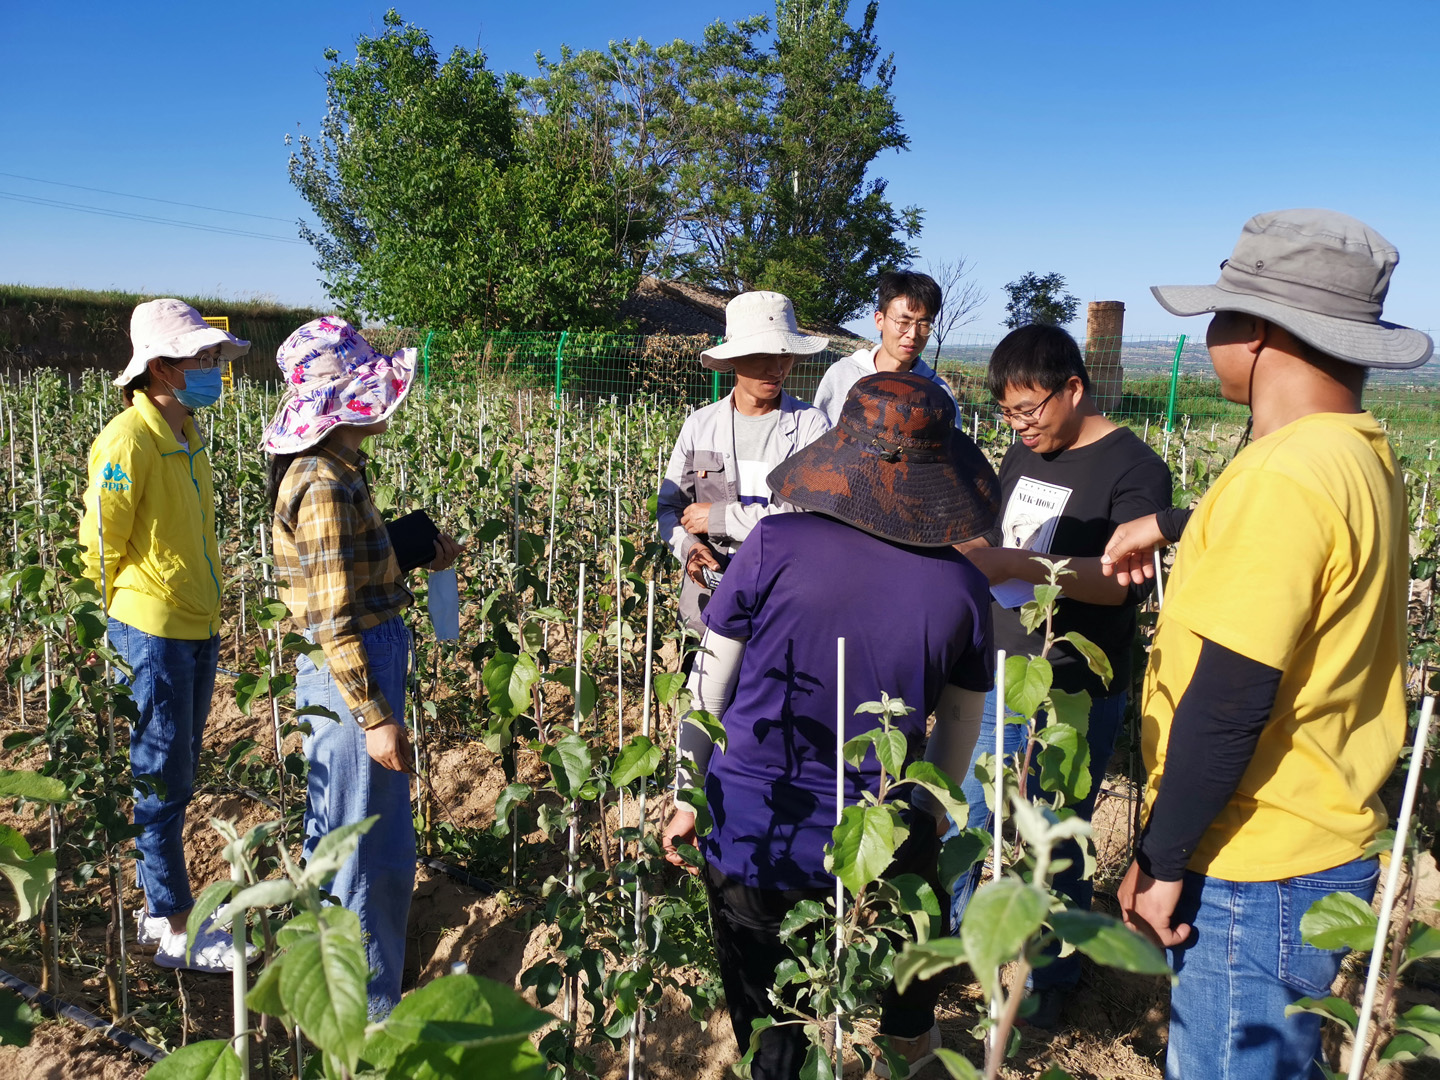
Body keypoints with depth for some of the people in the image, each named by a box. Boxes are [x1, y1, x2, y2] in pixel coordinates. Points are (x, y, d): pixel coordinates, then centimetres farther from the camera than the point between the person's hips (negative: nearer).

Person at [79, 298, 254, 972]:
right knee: (159, 782, 3)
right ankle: (174, 933, 15)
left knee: (177, 777, 17)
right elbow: (101, 549, -12)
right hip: (154, 636, -8)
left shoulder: (187, 434, 10)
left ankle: (163, 907, 31)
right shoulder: (127, 441, -17)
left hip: (199, 631, 8)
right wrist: (131, 626, -3)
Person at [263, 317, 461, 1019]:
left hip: (357, 664, 10)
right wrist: (375, 717, -22)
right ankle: (371, 1013, 22)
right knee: (372, 849, 4)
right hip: (352, 676, -10)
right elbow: (333, 621, -24)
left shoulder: (333, 470, 7)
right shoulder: (324, 485, -23)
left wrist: (419, 553, 4)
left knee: (335, 830, 25)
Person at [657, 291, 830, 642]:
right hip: (711, 583, 3)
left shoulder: (811, 425, 0)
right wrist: (689, 547, -8)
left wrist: (720, 517, -9)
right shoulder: (700, 425, 10)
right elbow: (670, 506, 14)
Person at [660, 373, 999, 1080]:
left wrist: (689, 796, 9)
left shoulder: (775, 543, -14)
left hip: (747, 834, -2)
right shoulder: (961, 586, -8)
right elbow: (958, 730, 5)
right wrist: (932, 815, 23)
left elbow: (709, 685, -5)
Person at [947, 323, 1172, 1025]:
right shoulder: (1023, 455, 9)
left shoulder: (1135, 469, -13)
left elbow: (1122, 580, -26)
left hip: (1075, 697, -6)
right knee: (961, 819, 16)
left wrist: (1017, 563, -35)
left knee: (1054, 843, 7)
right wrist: (965, 550, 3)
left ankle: (1053, 976, 30)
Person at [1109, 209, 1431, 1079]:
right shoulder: (1365, 456, 8)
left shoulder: (1284, 476, -23)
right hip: (1333, 847, 9)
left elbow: (1230, 699, -24)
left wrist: (1163, 860, -15)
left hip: (1258, 877, -9)